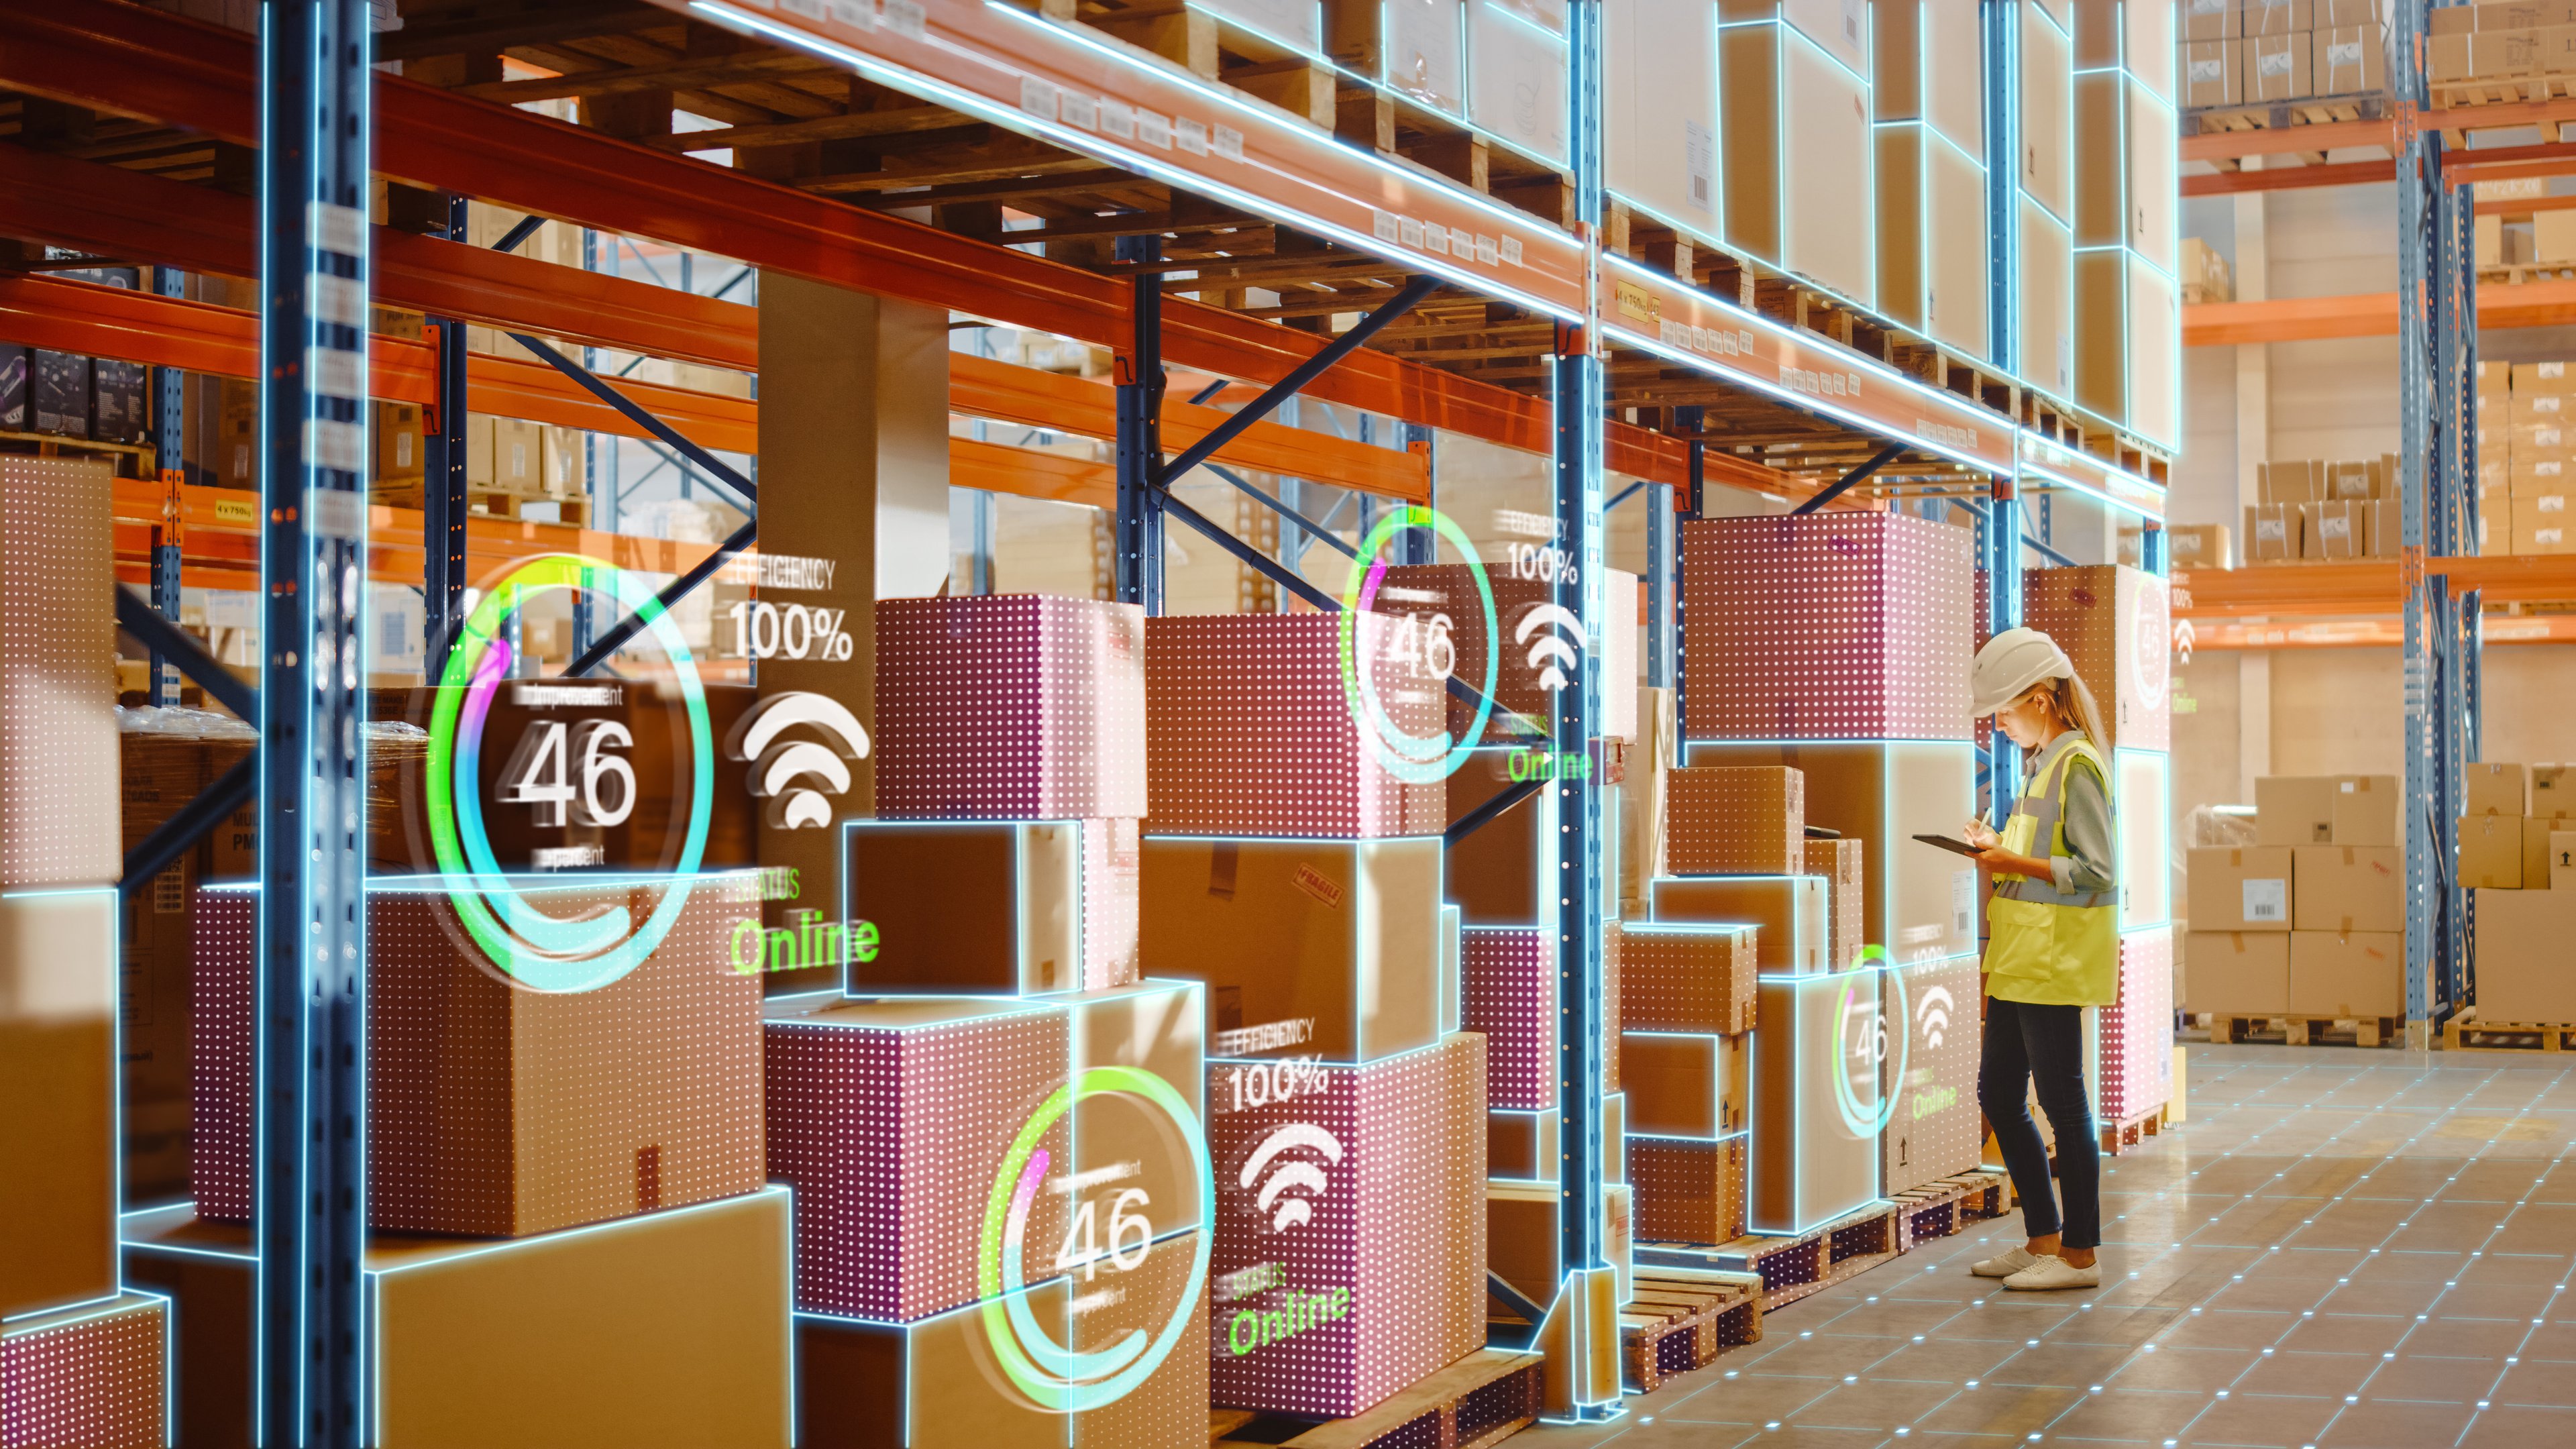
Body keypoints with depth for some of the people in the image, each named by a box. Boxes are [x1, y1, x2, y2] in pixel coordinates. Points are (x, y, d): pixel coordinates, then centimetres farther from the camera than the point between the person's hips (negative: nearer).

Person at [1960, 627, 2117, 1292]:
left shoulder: (2077, 766, -13)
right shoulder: (2039, 763, 16)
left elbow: (2094, 872, -18)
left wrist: (2015, 863, -22)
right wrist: (2000, 848, 11)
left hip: (2056, 960, -10)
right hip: (2019, 961, 10)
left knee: (2061, 1101, -2)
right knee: (1998, 1095, 12)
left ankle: (2079, 1255, 7)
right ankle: (2043, 1240, 22)